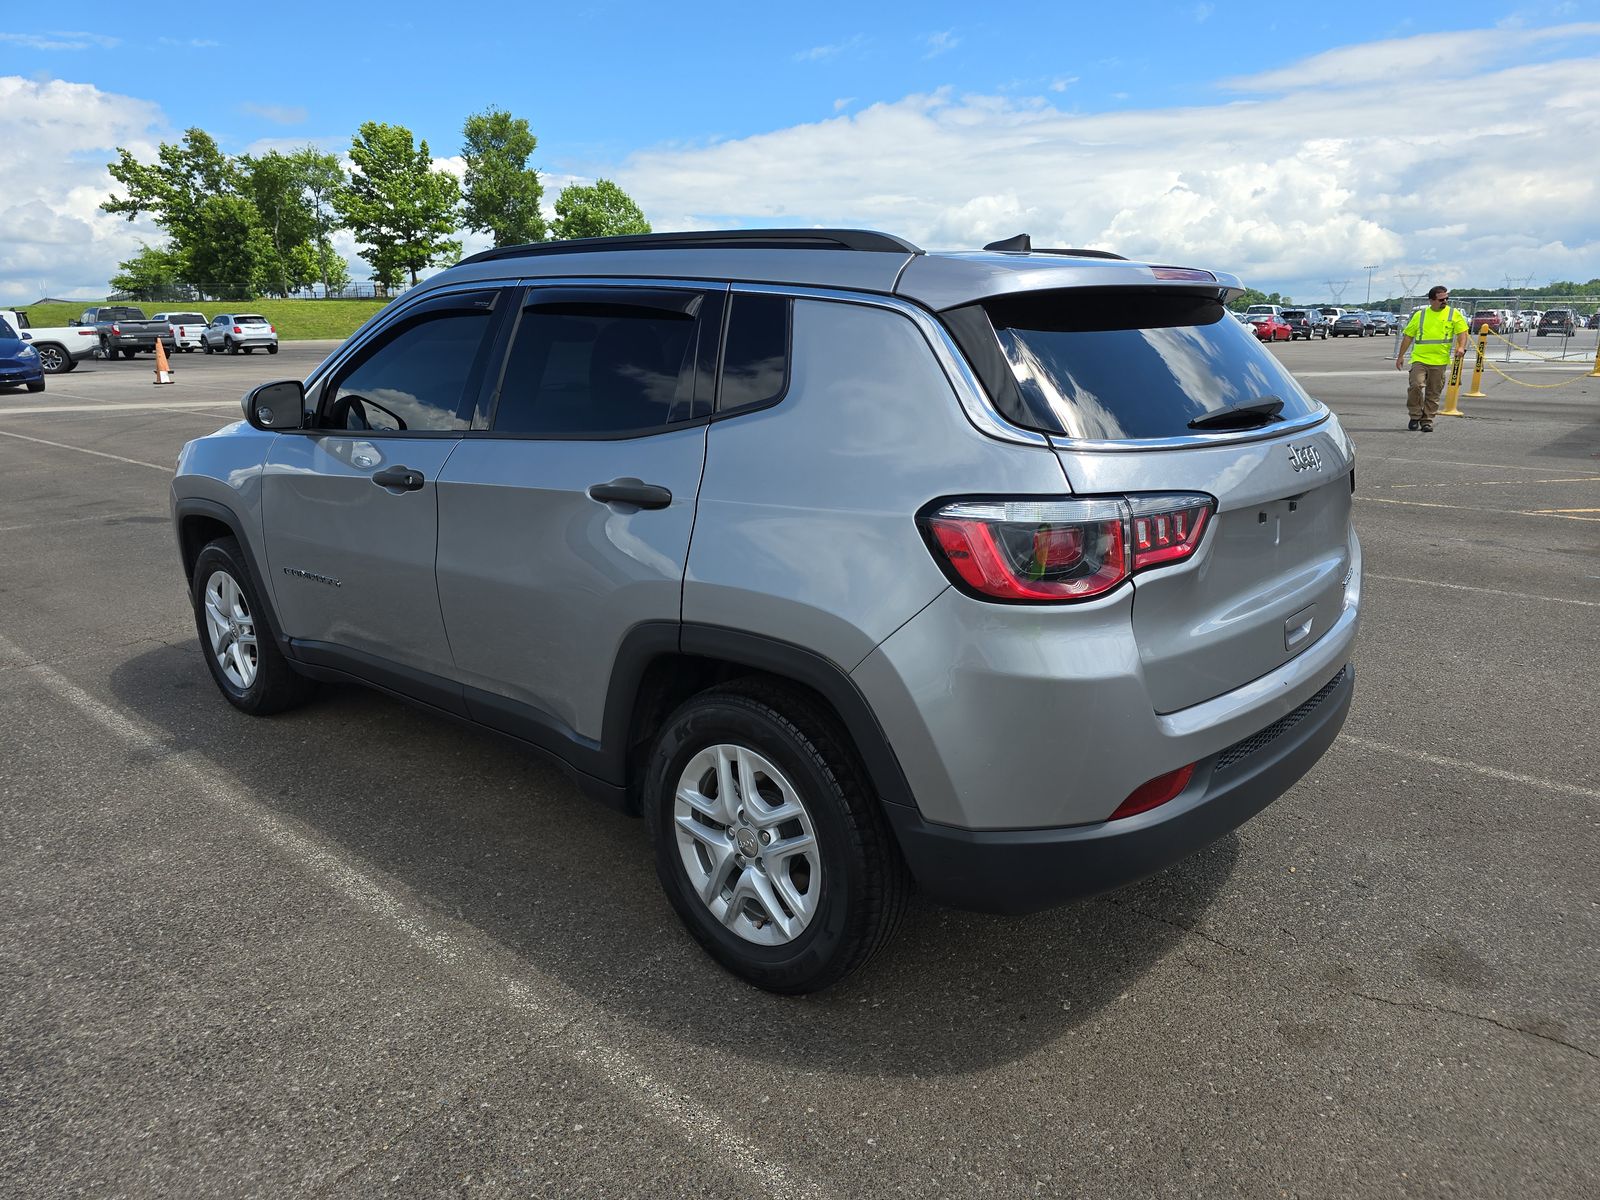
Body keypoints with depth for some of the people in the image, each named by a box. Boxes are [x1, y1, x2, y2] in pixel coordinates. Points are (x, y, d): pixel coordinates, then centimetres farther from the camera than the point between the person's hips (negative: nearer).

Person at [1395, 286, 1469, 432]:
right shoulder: (1420, 315, 8)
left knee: (1433, 393, 5)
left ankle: (1427, 420, 15)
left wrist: (1461, 346, -17)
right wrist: (1401, 356, 9)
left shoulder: (1454, 314, 6)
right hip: (1420, 358, -1)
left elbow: (1462, 331, 2)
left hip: (1440, 361, 1)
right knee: (1416, 385, -20)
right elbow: (1408, 335, 13)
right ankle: (1415, 416, -3)